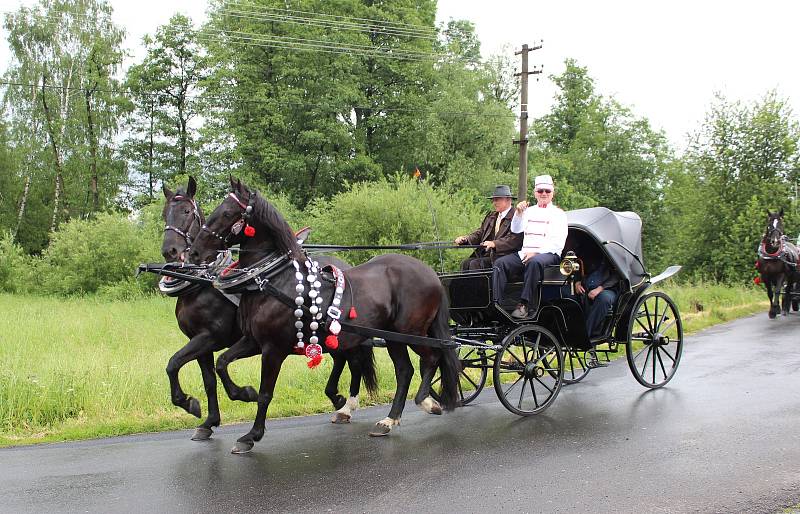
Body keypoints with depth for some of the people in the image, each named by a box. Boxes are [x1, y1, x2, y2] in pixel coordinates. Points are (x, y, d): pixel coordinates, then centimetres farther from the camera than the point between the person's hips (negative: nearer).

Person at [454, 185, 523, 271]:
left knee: (475, 264, -24)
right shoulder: (491, 216, 22)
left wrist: (494, 243, -30)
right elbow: (479, 234, 19)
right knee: (465, 264, -15)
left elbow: (514, 239, -18)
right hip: (484, 255, 7)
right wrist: (465, 239, -1)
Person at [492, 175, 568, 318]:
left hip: (549, 254, -5)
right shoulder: (529, 211, 26)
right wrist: (518, 213, -3)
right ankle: (495, 303, -30)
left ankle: (524, 304, -42)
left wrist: (535, 253, -15)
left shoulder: (559, 214, 10)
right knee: (500, 263, -20)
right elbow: (515, 230, 15)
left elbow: (558, 243, -3)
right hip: (524, 253, 5)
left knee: (534, 262, -39)